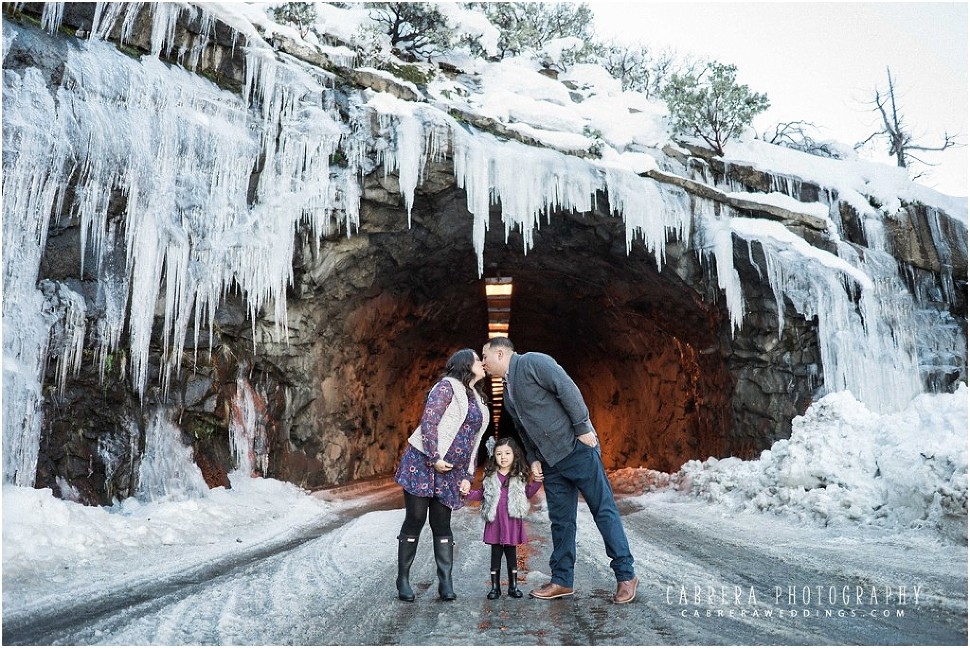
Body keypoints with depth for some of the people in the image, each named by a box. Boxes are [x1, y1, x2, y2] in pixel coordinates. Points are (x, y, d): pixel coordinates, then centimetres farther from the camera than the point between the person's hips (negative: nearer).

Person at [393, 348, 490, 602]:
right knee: (415, 520, -1)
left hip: (451, 471, 6)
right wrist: (434, 458, -18)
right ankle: (403, 579, 10)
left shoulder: (478, 400, 16)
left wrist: (468, 476, 8)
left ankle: (446, 582, 7)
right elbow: (428, 422, -15)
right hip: (423, 462, -6)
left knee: (442, 524, 4)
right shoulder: (448, 386, -7)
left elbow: (474, 442, 15)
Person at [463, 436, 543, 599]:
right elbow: (481, 494, 10)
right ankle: (495, 587, 16)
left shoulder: (519, 477, 5)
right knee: (496, 553, 6)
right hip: (495, 521, 0)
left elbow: (527, 494, 13)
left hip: (512, 521, 0)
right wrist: (468, 493, -6)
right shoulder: (490, 477, 3)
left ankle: (513, 585, 21)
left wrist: (537, 482, 1)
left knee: (511, 553, 9)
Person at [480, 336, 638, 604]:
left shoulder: (532, 362, -10)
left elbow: (568, 389, -17)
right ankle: (561, 580, 18)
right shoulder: (508, 392, 17)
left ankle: (626, 575, 6)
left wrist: (583, 428, -19)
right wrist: (533, 459, 10)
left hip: (576, 447, -8)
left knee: (604, 510, -1)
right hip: (550, 461, 9)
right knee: (560, 520, 10)